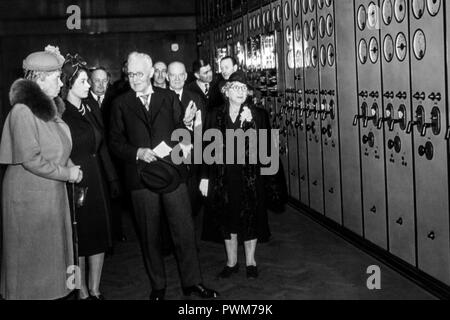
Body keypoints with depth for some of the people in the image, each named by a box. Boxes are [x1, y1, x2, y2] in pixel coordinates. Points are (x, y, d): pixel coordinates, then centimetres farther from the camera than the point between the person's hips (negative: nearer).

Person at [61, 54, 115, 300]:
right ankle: (82, 292, 20)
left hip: (97, 183, 7)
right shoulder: (60, 114, -12)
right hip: (74, 185, -7)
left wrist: (110, 179, 8)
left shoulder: (88, 111, 11)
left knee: (99, 236, 11)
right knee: (79, 240, 5)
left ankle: (95, 290, 22)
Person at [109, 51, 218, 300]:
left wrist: (186, 122, -12)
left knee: (185, 230, 3)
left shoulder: (169, 98, 7)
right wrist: (137, 153, -12)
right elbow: (115, 142, 4)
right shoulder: (121, 104, 5)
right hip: (140, 176, 0)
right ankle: (158, 285, 25)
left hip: (172, 172, 0)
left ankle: (192, 281, 18)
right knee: (149, 235, 10)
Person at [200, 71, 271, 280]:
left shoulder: (255, 114, 0)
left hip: (248, 175, -1)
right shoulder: (216, 116, 4)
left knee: (250, 218, 5)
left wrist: (249, 123, -23)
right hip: (222, 176, 1)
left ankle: (250, 262, 21)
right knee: (227, 219, 8)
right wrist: (205, 177, 1)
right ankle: (231, 262, 23)